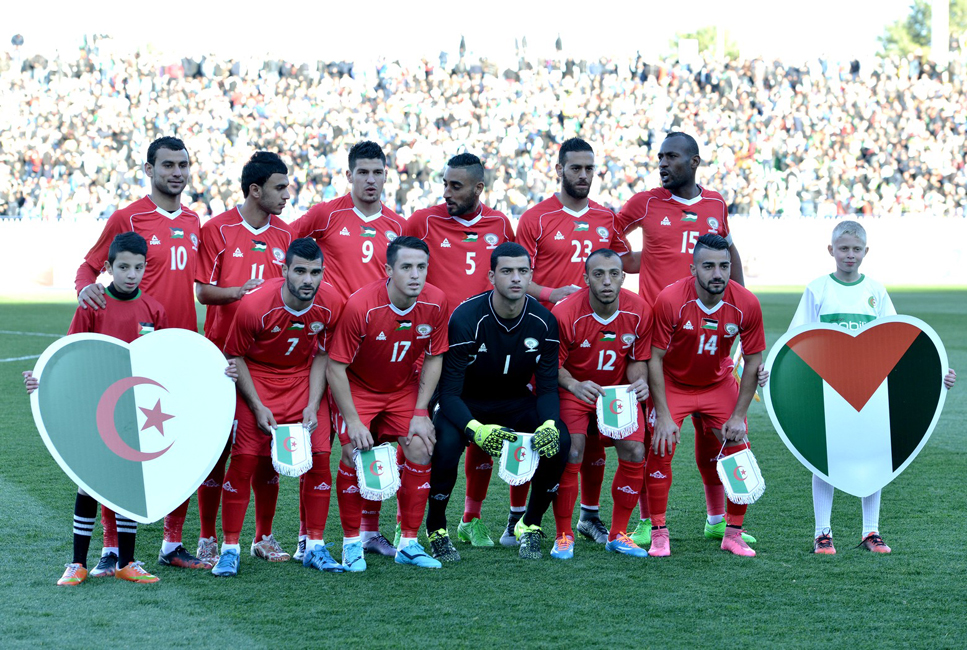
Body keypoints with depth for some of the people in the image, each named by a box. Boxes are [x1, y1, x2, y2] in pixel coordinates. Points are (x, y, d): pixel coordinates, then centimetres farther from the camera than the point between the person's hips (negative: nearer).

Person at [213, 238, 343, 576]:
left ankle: (315, 547, 4)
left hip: (303, 380, 3)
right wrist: (257, 407, -16)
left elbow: (322, 355, 0)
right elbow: (235, 357, -11)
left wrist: (313, 404, -10)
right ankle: (230, 548, -2)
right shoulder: (255, 304, -25)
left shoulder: (330, 303, -15)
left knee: (319, 456, -7)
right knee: (245, 459, -11)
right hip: (256, 379, -3)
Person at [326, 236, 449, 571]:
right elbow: (336, 367, -22)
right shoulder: (360, 306, -29)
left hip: (403, 388, 4)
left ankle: (409, 543, 0)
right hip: (357, 388, -3)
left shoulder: (435, 302, -17)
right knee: (354, 454, -19)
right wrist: (353, 421, -23)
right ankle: (352, 543, -2)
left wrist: (420, 413, -8)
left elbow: (433, 358, -3)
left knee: (420, 449, -12)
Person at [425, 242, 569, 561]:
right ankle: (436, 529, -8)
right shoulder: (466, 318, -25)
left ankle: (530, 524, -2)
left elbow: (548, 387, -8)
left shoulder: (543, 322, -13)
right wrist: (477, 430, -43)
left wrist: (548, 424, -31)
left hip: (514, 401, 3)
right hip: (465, 404, -3)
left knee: (559, 440, -24)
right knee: (446, 443, -35)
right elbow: (449, 391, -25)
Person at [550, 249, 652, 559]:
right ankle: (564, 536, -3)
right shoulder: (565, 313, -24)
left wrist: (639, 381, -22)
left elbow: (637, 360, 0)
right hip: (574, 389, -3)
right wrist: (574, 385, -33)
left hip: (619, 390, 3)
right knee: (570, 454, -20)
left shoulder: (639, 311, -14)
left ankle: (618, 534, 4)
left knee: (634, 452, -12)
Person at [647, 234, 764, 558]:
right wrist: (663, 416, -21)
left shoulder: (746, 304, -18)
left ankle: (733, 534, 7)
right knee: (660, 449, -16)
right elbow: (655, 359, -17)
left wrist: (738, 416, -11)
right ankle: (658, 534, -3)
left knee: (740, 452, -7)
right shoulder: (670, 300, -25)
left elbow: (753, 362, -7)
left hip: (719, 383, 2)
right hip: (673, 384, -2)